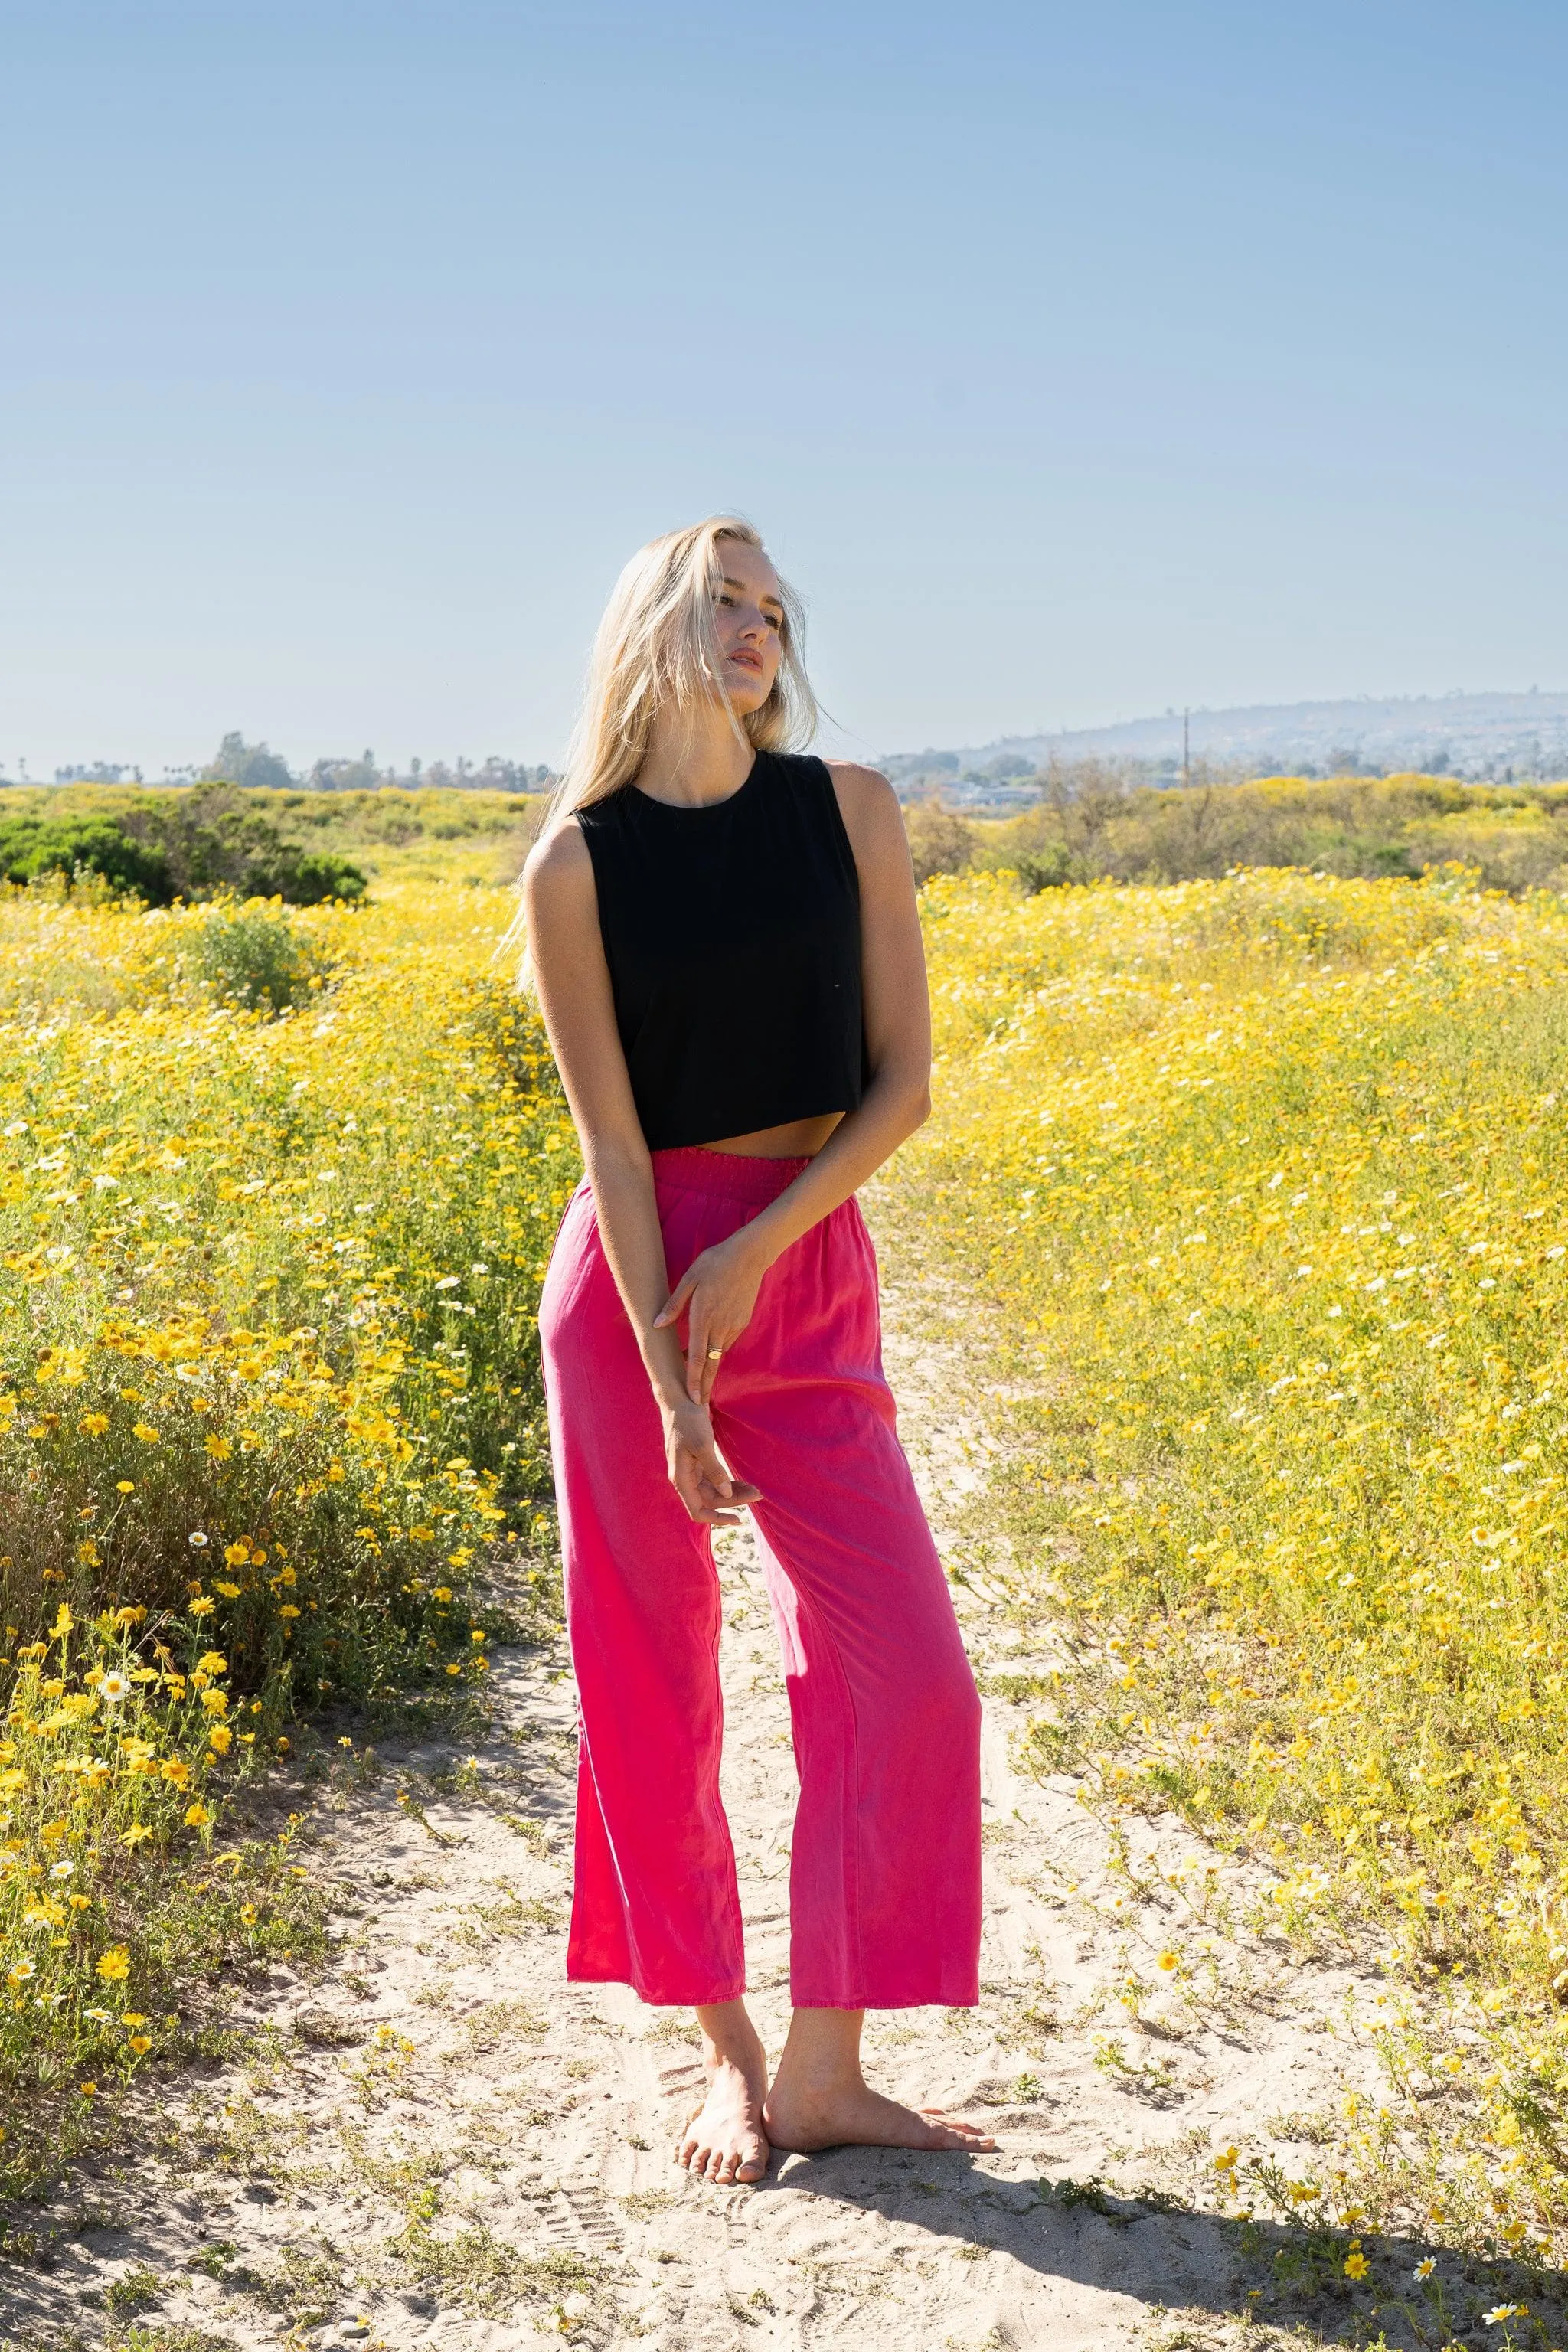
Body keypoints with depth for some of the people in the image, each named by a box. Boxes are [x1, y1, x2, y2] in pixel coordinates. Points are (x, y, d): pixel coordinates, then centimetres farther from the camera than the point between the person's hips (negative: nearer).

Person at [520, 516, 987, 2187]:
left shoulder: (850, 809, 0)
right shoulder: (576, 865, -5)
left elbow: (904, 1080, -2)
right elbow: (611, 1136, -8)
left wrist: (756, 1250, -12)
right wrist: (671, 1382, -14)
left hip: (810, 1271, 2)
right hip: (631, 1285, -2)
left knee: (901, 1672, -2)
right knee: (650, 1682, 5)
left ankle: (826, 2073, 11)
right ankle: (723, 2052, 23)